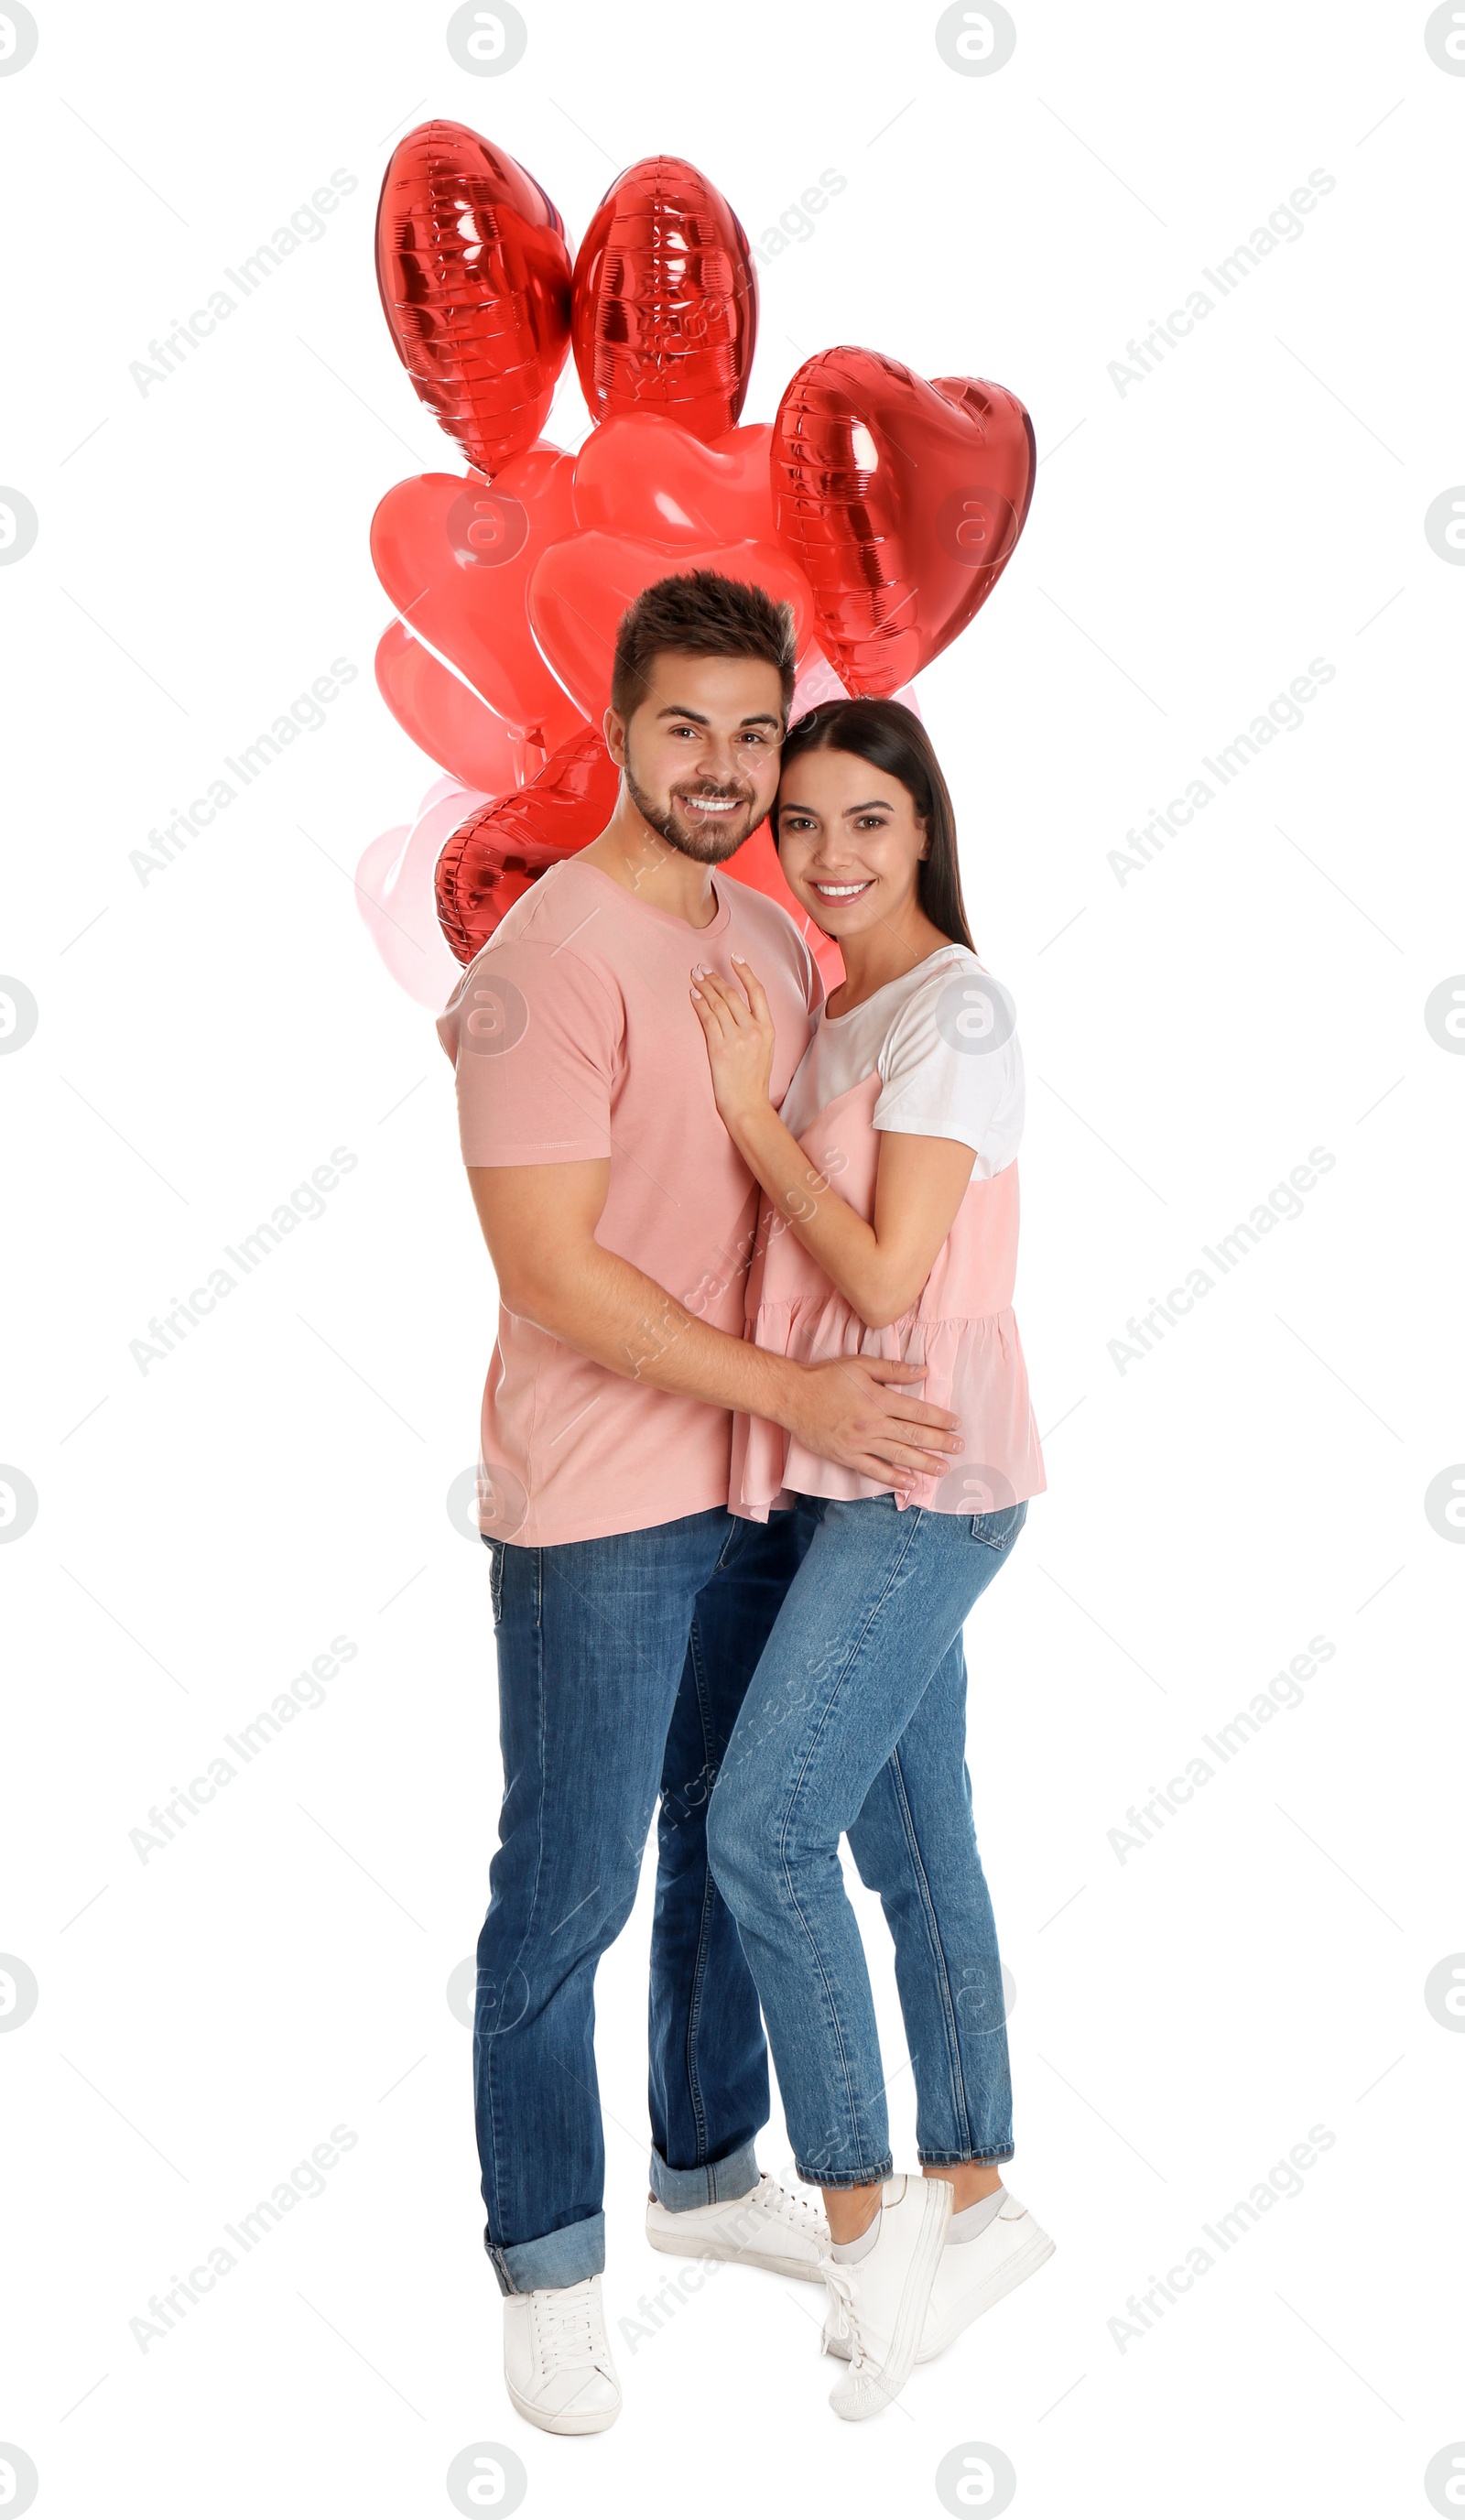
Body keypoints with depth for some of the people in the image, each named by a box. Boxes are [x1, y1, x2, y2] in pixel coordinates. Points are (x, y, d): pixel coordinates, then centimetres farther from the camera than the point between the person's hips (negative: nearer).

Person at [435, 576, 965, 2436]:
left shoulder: (779, 947, 7)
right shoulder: (547, 960, -17)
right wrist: (795, 1393, -21)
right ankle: (546, 2263, 23)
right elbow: (553, 1270, -21)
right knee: (568, 1892, 5)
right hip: (597, 1511, -8)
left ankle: (708, 2171, 40)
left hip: (762, 1485, 8)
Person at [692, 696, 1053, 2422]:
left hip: (926, 1471, -8)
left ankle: (861, 2218, 1)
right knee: (913, 1846, 13)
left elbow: (886, 1274, -17)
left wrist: (749, 1106, -11)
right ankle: (973, 2201, 24)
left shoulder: (953, 1007, -12)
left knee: (761, 1829, -12)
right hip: (843, 1475, 9)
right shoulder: (825, 1010, 14)